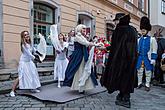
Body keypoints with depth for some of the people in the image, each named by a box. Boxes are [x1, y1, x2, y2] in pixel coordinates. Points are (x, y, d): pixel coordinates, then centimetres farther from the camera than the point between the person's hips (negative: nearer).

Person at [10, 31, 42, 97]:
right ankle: (12, 91, 0)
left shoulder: (29, 43, 2)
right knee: (21, 76, -9)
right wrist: (37, 59, -18)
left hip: (29, 61, 8)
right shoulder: (24, 45, -21)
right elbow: (29, 54, -23)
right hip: (24, 62, -8)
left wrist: (38, 53, 29)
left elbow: (33, 49, 23)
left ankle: (33, 88, 25)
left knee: (33, 74, 12)